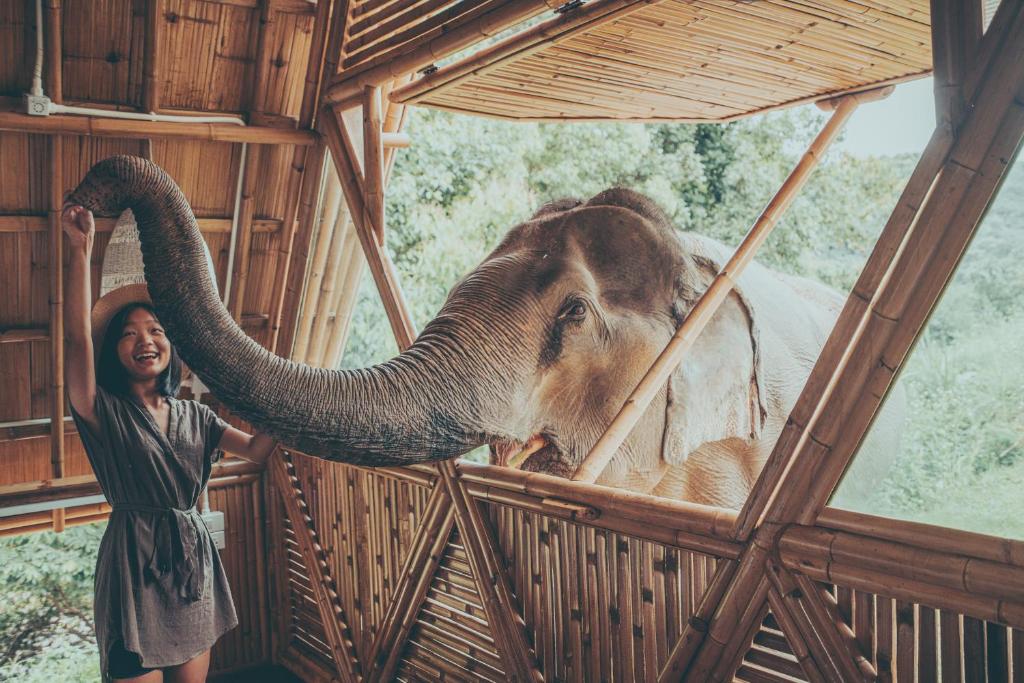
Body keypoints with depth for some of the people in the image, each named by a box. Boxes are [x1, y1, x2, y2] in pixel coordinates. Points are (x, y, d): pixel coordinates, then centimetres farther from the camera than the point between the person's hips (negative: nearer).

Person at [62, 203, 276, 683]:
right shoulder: (105, 412, -5)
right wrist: (81, 249, -27)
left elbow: (256, 450, 2)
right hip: (134, 564, -4)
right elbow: (78, 339, -20)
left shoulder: (193, 415, 9)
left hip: (193, 561, 5)